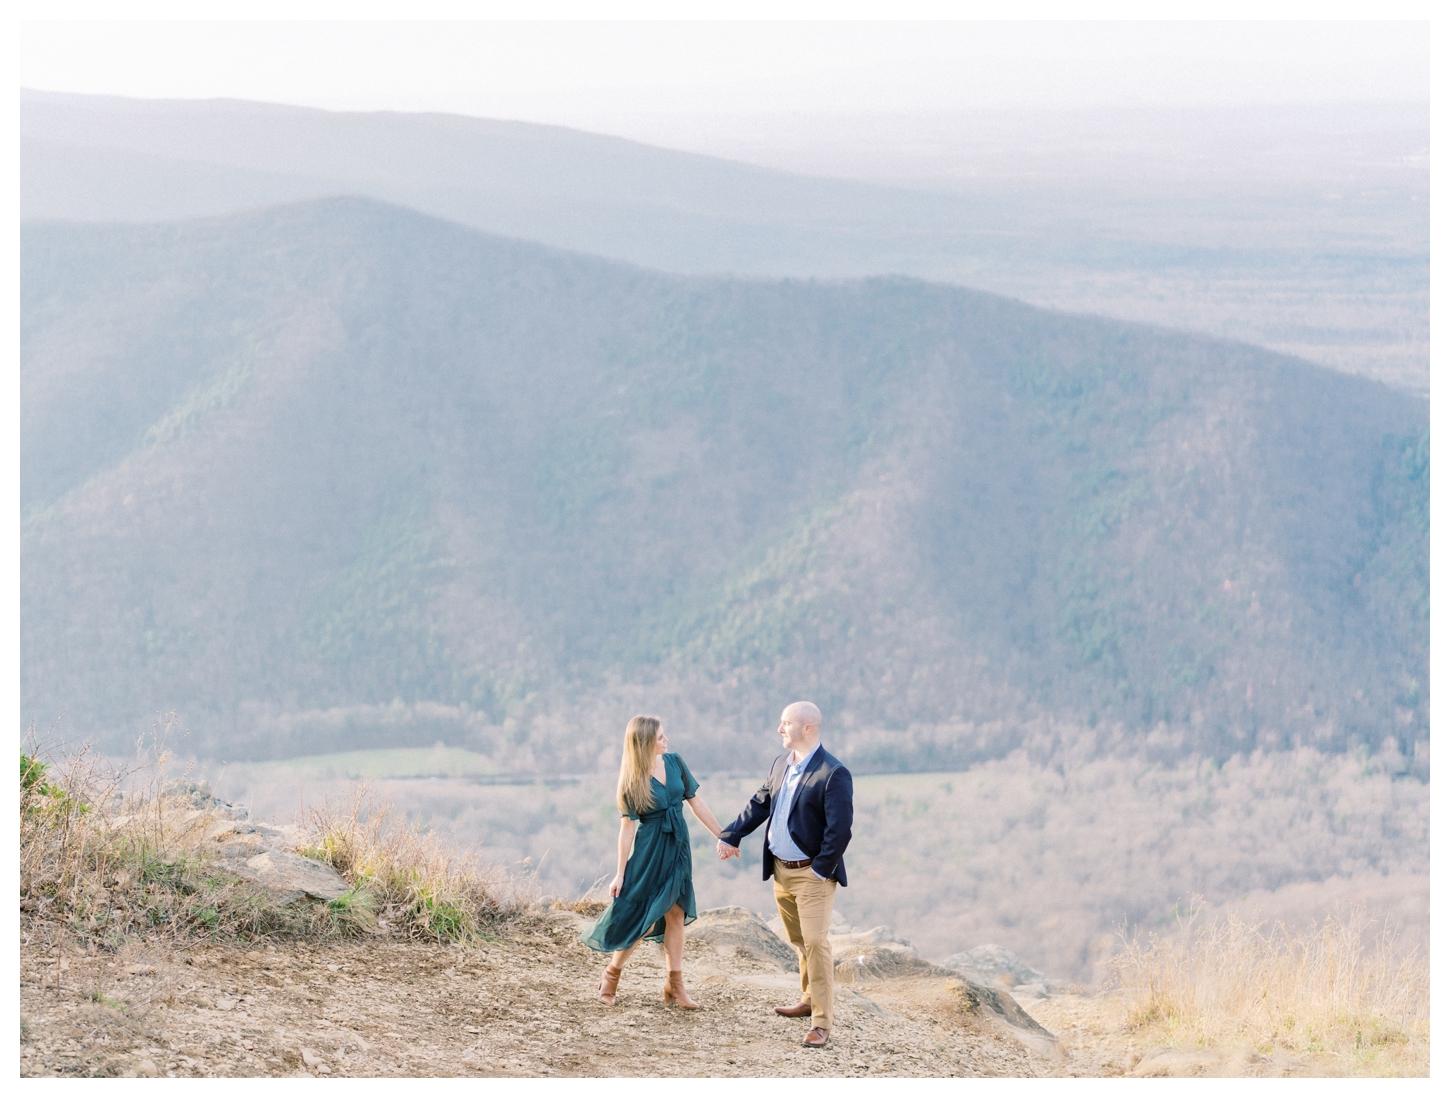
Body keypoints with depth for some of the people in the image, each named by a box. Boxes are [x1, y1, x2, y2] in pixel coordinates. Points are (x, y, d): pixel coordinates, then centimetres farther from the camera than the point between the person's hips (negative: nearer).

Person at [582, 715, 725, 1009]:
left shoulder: (675, 763, -1)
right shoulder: (633, 781, -13)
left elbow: (696, 802, 6)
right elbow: (628, 827, -10)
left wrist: (721, 837, 8)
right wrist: (620, 873, -9)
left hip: (678, 846, 5)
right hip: (650, 850, -5)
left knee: (675, 913, 8)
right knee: (643, 917, -2)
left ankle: (675, 984, 15)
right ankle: (612, 974, 18)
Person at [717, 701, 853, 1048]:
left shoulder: (833, 774, -18)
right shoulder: (782, 763, 7)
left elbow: (840, 830, -20)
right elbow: (760, 804, 14)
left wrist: (821, 870, -18)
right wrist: (731, 835, 5)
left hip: (812, 874, -8)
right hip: (781, 870, 8)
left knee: (815, 943, -10)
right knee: (799, 941, 20)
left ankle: (821, 1023, -7)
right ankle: (810, 999, 37)